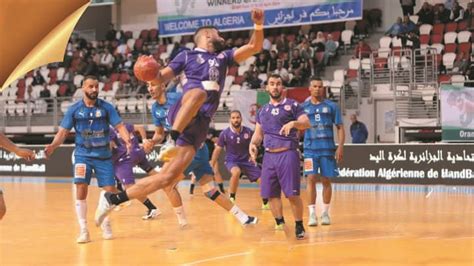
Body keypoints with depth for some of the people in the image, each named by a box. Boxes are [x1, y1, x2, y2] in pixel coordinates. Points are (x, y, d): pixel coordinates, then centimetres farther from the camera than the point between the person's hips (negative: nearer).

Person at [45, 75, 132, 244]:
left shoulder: (106, 107, -2)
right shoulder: (74, 109, -2)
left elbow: (119, 126, -8)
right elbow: (64, 130, -2)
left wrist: (127, 139, -28)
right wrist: (53, 145, -21)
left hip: (104, 155, 1)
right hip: (83, 155, -1)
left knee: (111, 191, -1)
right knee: (81, 189, -15)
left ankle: (105, 224, 25)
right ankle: (83, 230, -4)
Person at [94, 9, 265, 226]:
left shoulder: (223, 57, 28)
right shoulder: (187, 55, 16)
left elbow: (254, 47, 20)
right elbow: (161, 78, 10)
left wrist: (258, 26, 3)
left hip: (199, 124, 4)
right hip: (182, 112, -4)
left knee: (168, 177, -5)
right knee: (198, 91, -39)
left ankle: (113, 199, 4)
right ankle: (173, 137, -44)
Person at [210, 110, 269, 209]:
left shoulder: (248, 131, -9)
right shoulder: (225, 133, -14)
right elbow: (217, 150, -6)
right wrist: (211, 167, -6)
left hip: (246, 161, 3)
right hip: (232, 161, -3)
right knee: (236, 172, -38)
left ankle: (265, 203, 19)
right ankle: (231, 199, -21)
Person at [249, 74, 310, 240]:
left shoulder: (292, 105, 2)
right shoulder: (262, 110, 17)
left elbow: (306, 123, -8)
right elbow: (258, 133, 20)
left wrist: (293, 123, -27)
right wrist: (253, 144, 0)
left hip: (287, 153, -5)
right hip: (269, 155, 5)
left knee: (292, 194, -8)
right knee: (271, 194, 4)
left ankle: (299, 226, 4)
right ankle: (280, 225, 16)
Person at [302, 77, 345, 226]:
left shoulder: (331, 106, 4)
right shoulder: (303, 107, 6)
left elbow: (340, 128, 4)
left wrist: (340, 147, -6)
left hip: (327, 148, 0)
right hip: (310, 148, 0)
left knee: (326, 180, 4)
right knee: (311, 178, -10)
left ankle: (325, 213, 16)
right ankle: (312, 213, -7)